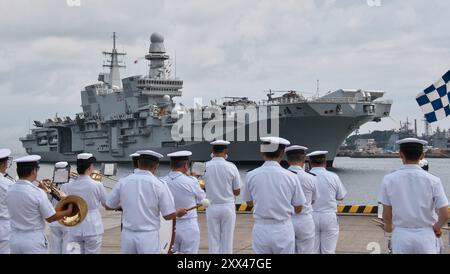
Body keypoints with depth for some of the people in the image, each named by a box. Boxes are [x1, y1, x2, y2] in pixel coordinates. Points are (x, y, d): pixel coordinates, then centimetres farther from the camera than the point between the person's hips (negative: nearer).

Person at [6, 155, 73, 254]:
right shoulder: (37, 193, -18)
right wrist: (68, 212, 6)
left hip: (15, 240, 6)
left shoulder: (10, 191, 0)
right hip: (34, 241, -5)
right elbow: (51, 218, -11)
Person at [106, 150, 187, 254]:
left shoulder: (123, 182, -1)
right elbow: (168, 215, -9)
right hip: (149, 237, -3)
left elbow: (109, 205, 10)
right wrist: (179, 212, 12)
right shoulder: (159, 185, -10)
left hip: (127, 236, 3)